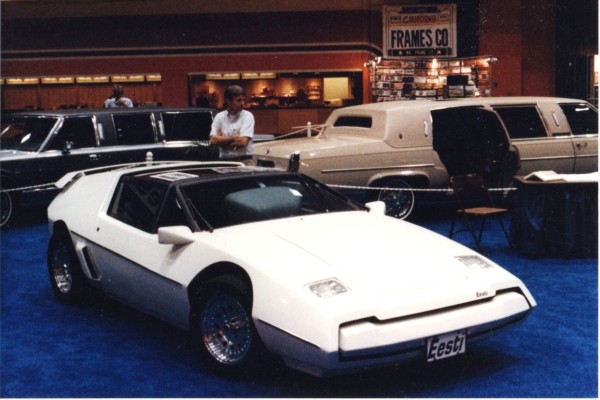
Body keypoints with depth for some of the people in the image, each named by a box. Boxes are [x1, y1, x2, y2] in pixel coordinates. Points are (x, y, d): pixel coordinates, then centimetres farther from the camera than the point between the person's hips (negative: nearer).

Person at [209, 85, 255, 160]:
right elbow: (213, 140, -3)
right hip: (224, 160, 2)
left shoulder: (247, 116, -1)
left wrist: (221, 140, -2)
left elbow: (243, 142, -11)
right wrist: (233, 138, -9)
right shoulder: (219, 116, 8)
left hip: (244, 159, -2)